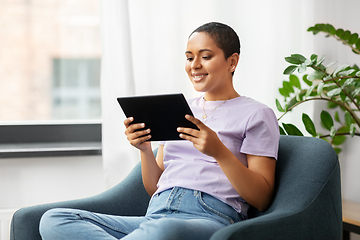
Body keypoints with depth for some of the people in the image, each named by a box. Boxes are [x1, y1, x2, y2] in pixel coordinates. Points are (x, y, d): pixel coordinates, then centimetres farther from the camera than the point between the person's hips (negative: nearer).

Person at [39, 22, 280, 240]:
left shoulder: (257, 114, 9)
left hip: (210, 217, -6)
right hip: (155, 215, 6)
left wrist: (219, 152, -14)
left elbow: (262, 199, 0)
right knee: (53, 219, -16)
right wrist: (144, 149, 4)